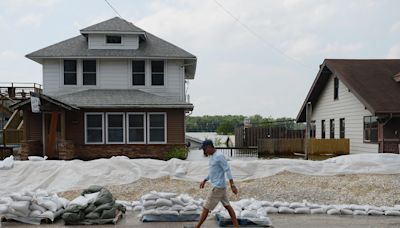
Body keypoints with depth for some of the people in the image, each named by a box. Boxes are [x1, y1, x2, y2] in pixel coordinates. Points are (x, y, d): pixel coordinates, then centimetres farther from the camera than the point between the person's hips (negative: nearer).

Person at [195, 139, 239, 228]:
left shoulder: (219, 156, -17)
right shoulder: (212, 156, 12)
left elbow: (227, 170, -20)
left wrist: (232, 185, -23)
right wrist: (204, 181, 20)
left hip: (218, 187, -10)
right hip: (217, 186, 10)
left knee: (206, 207, -3)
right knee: (227, 206, 11)